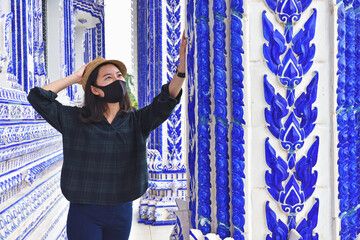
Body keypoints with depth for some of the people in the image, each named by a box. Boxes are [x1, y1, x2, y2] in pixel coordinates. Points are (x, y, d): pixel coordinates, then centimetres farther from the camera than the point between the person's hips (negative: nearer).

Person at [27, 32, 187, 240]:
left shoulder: (137, 121, -1)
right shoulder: (75, 120, -3)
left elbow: (167, 100, -14)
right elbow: (38, 97, -4)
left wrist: (182, 67, -30)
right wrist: (74, 78, -4)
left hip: (122, 210, 2)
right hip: (84, 212, -2)